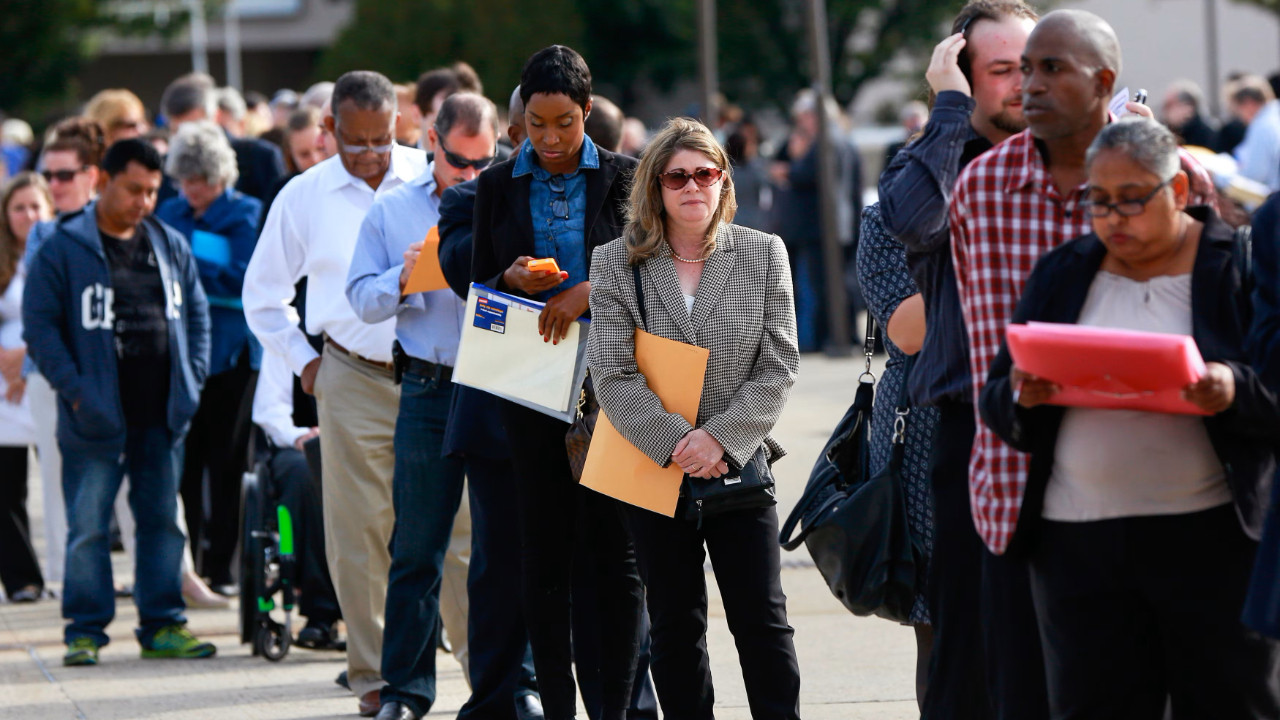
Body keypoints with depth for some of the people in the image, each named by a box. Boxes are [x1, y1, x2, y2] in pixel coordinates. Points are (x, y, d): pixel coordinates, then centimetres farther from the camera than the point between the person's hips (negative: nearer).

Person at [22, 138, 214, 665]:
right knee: (88, 527, -2)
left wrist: (191, 379, 6)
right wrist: (73, 388, -14)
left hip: (161, 416, 5)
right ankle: (85, 631, 5)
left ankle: (162, 625, 15)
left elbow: (196, 314, 18)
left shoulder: (171, 246, 11)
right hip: (96, 419, -5)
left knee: (162, 520, 8)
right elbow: (40, 325, -7)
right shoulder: (64, 250, -5)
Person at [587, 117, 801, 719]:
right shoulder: (617, 263, 0)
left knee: (763, 620, -2)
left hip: (739, 467, 0)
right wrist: (675, 442, -17)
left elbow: (779, 366, -2)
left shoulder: (763, 255, 2)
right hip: (654, 468, 0)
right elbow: (612, 375, -6)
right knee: (675, 626, 7)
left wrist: (721, 438, -14)